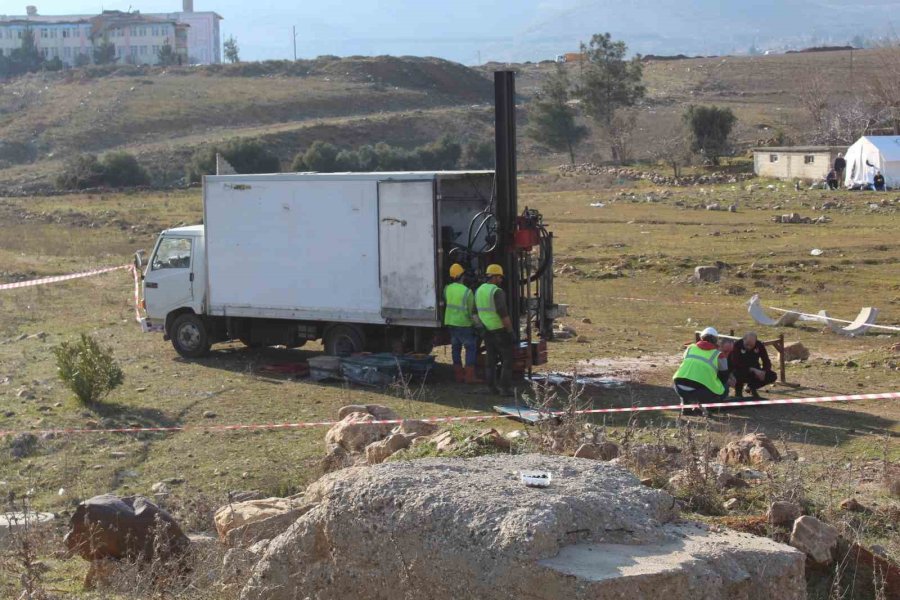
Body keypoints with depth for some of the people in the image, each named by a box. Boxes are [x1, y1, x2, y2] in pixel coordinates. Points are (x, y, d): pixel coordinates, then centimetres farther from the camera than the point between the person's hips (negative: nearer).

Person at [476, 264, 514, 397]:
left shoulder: (479, 290, 6)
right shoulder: (497, 292, -18)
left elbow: (477, 311, 13)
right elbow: (503, 314, -21)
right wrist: (511, 332, -15)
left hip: (487, 331, 7)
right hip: (500, 330, -7)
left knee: (491, 360, 13)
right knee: (507, 360, 0)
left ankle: (492, 387, 14)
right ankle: (505, 388, -5)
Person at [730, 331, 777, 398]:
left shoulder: (760, 345, -10)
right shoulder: (737, 346, -22)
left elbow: (767, 362, -7)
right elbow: (736, 364, -29)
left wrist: (763, 372, -29)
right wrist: (752, 370, -36)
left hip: (754, 370, 4)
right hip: (741, 370, -4)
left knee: (772, 376, -16)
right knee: (740, 374, -40)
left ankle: (752, 387, 12)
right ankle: (738, 392, -4)